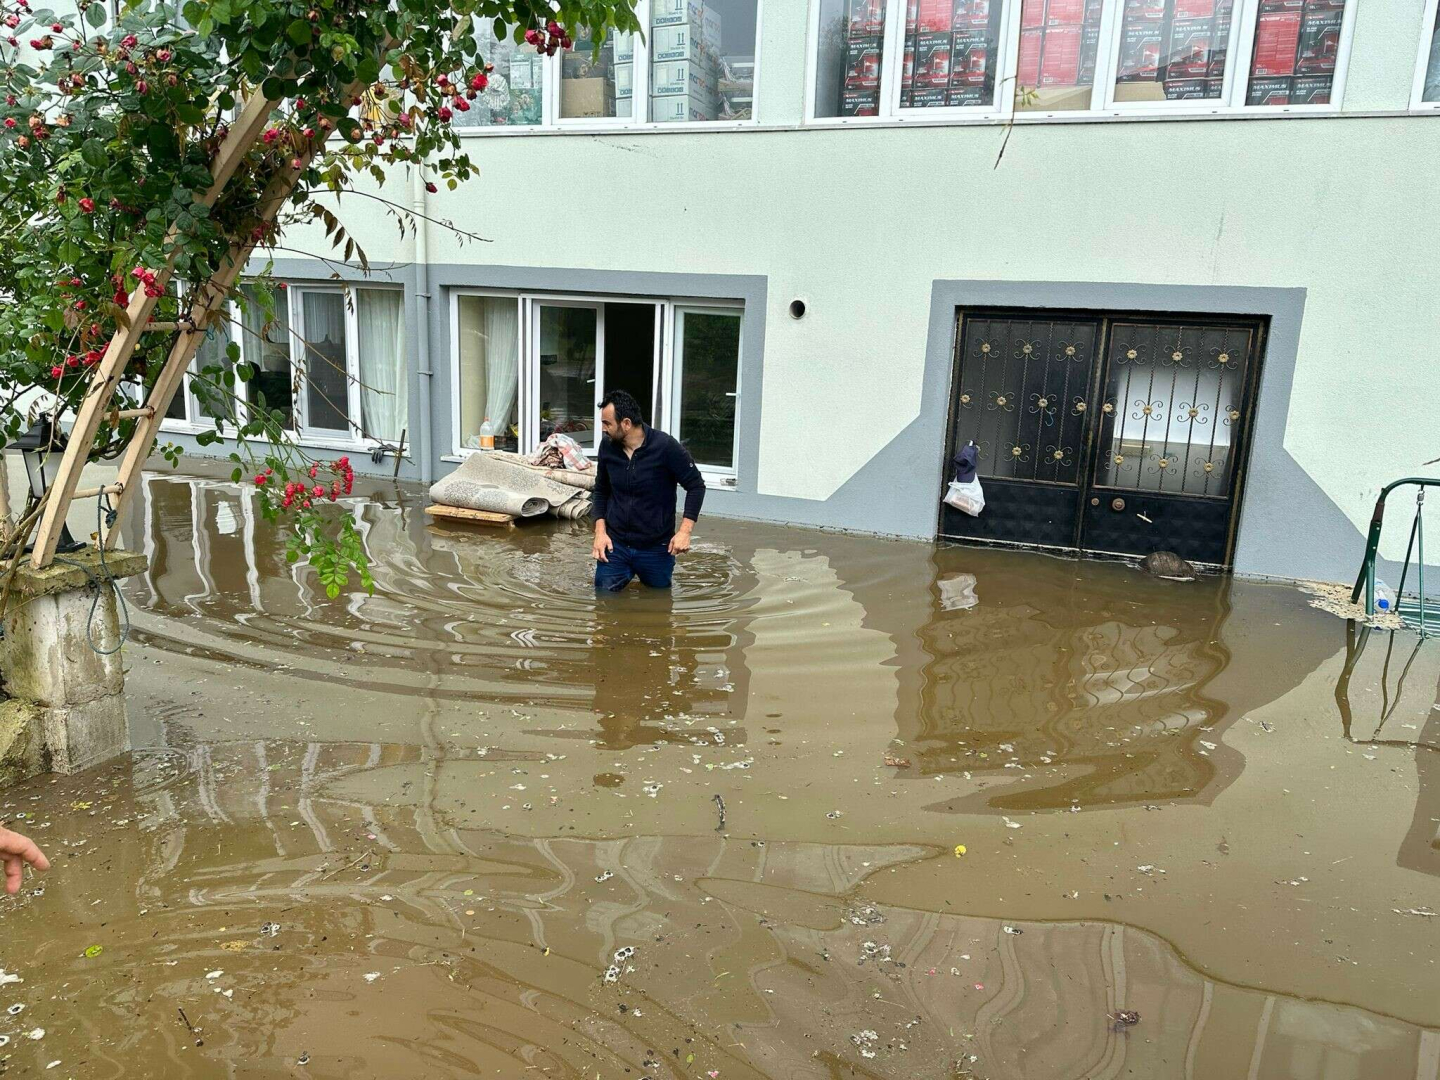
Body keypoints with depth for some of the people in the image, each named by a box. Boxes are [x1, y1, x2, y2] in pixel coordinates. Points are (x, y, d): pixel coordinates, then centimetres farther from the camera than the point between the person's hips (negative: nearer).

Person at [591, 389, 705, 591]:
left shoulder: (665, 447, -17)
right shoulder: (607, 446, -4)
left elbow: (695, 486, -9)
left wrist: (684, 530, -17)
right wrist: (600, 531, -1)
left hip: (656, 548, -3)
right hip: (615, 545, 3)